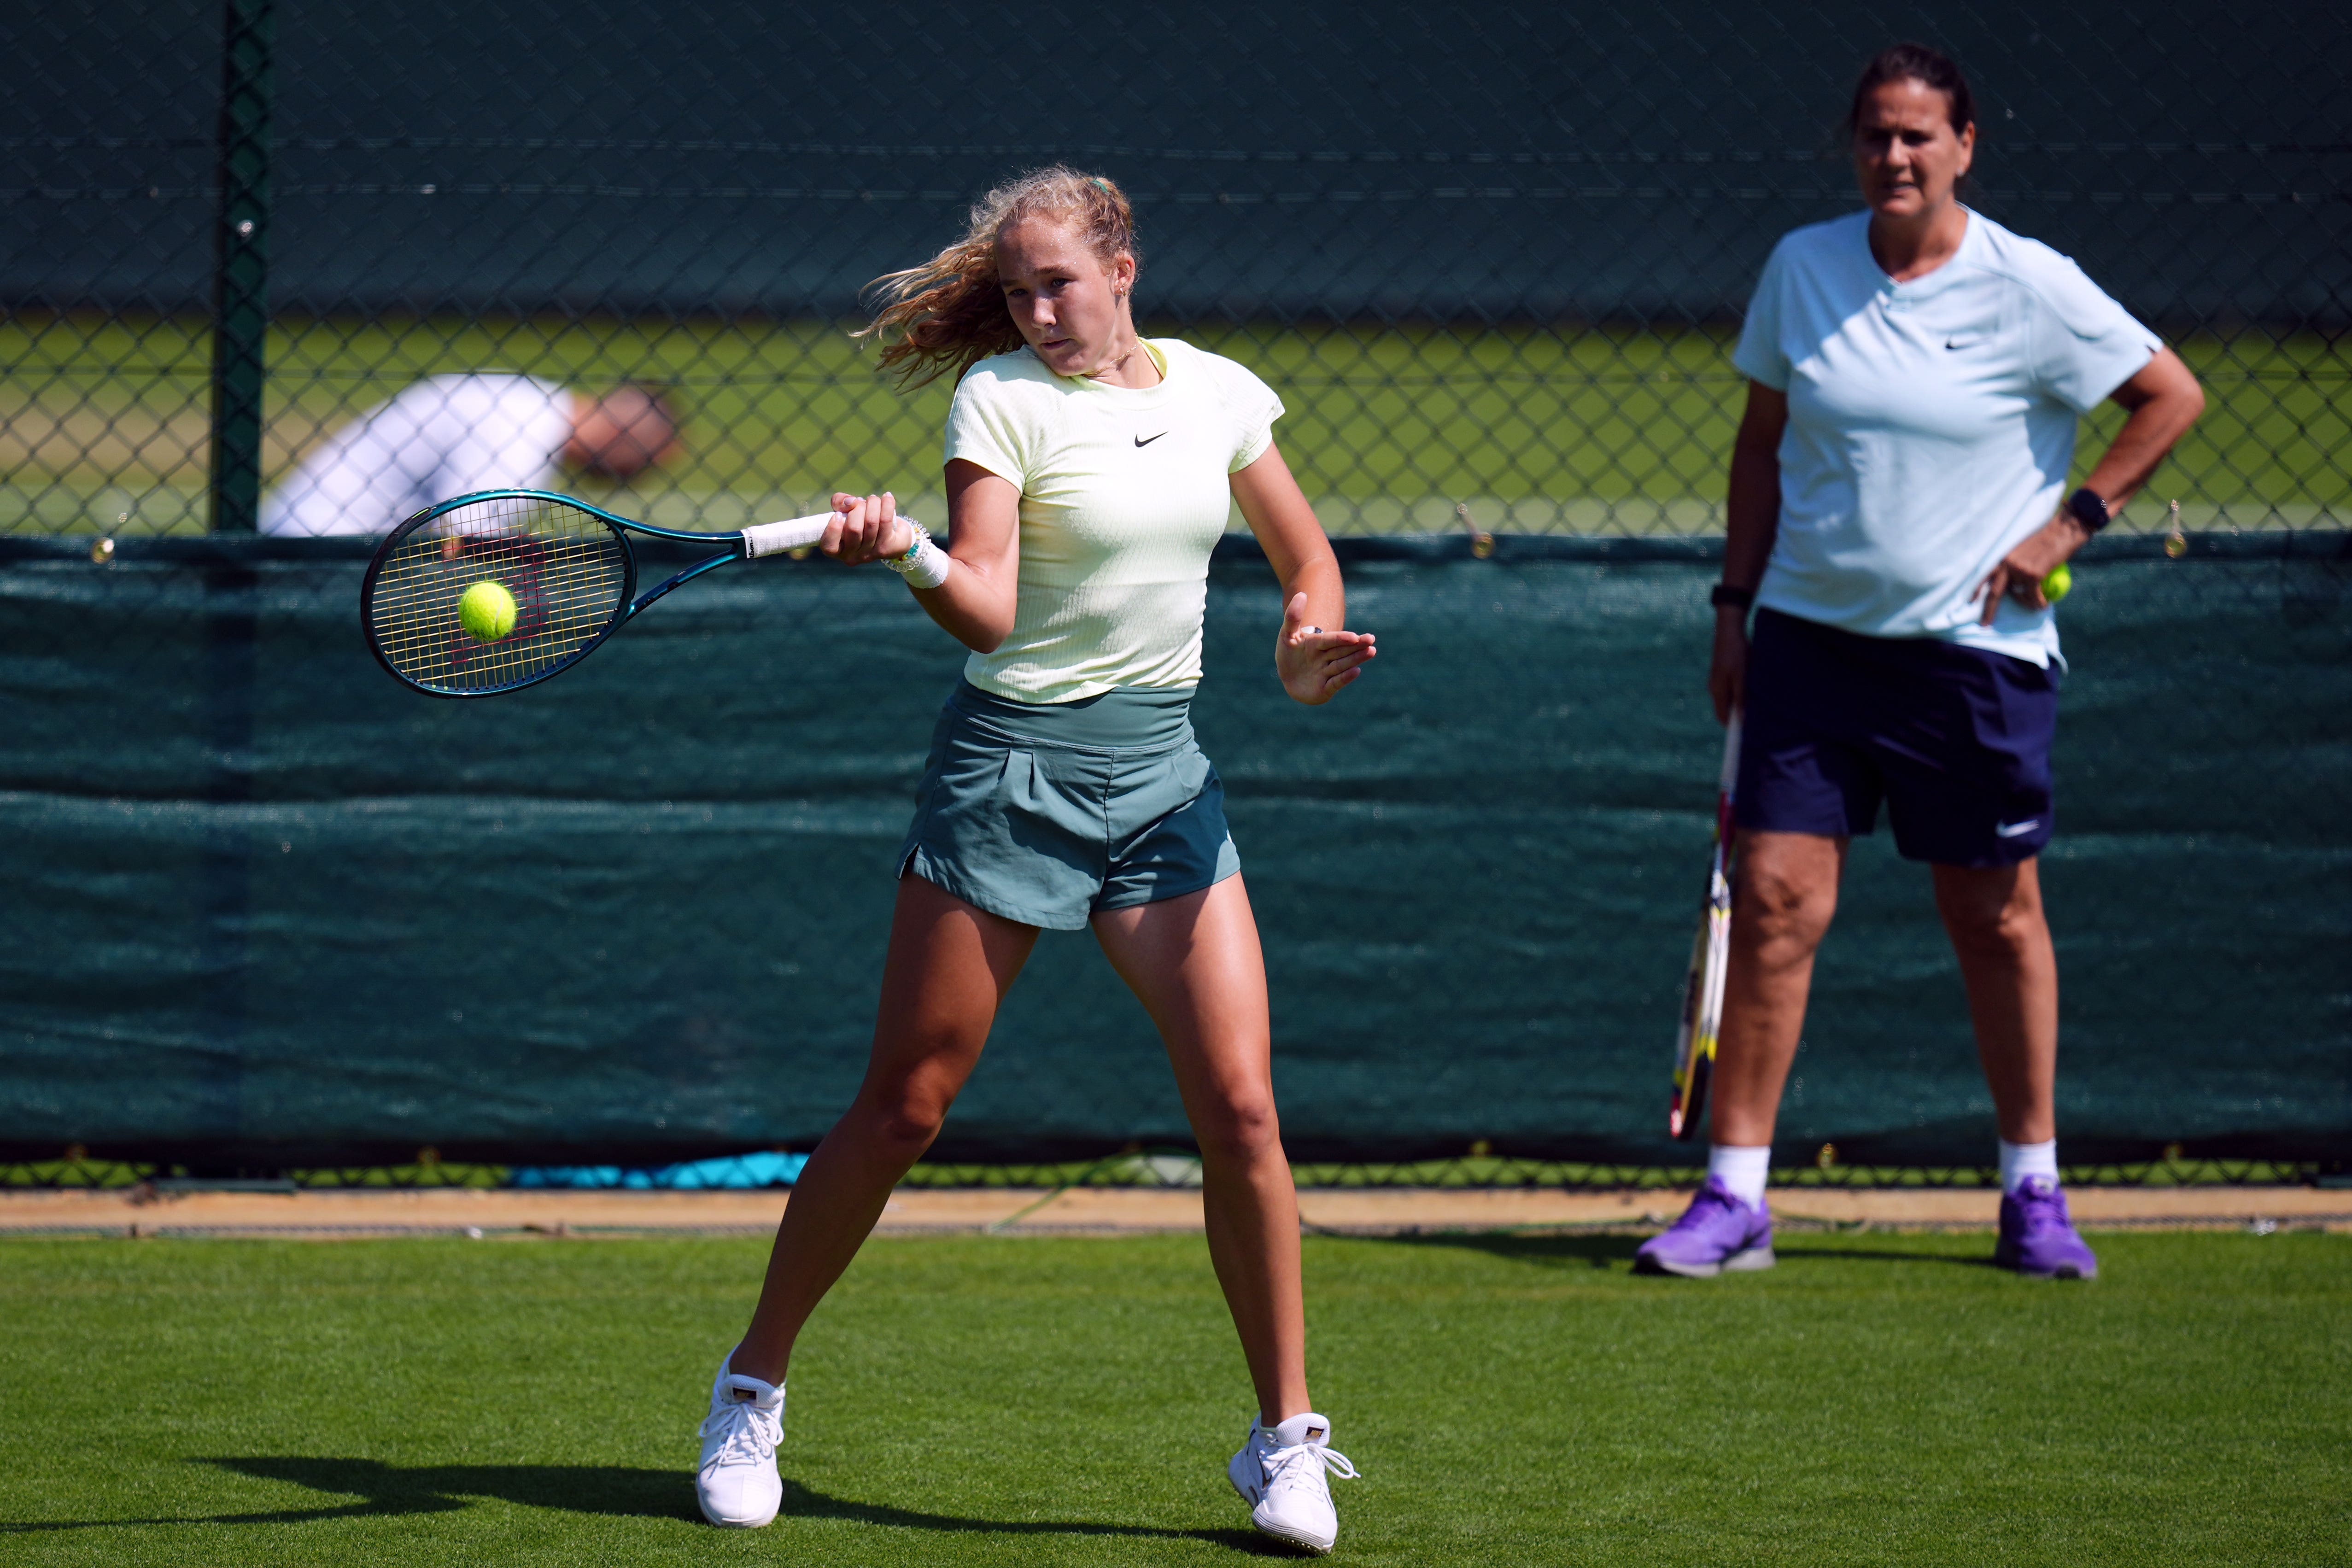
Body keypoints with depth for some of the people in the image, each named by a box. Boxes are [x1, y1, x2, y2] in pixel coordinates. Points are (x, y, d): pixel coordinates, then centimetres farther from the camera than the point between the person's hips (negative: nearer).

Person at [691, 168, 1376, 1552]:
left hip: (1164, 774, 3)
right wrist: (905, 554, -37)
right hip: (1013, 765, -3)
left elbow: (1306, 556, 19)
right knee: (903, 1111, 0)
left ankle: (1286, 1439, 4)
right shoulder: (1003, 397, -8)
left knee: (1240, 1109, -7)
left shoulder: (1220, 394, 6)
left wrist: (1309, 643, -1)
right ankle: (754, 1389, 17)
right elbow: (988, 610, -18)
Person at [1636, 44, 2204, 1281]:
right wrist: (1736, 603, 10)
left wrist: (2073, 520, -6)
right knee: (1774, 901, -6)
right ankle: (1732, 1200, -1)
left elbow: (2172, 396, 1)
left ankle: (2033, 1193, 20)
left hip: (1974, 646, -2)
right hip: (1812, 629, 2)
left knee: (1996, 920, 6)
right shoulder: (1801, 268, 3)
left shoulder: (2029, 288, -7)